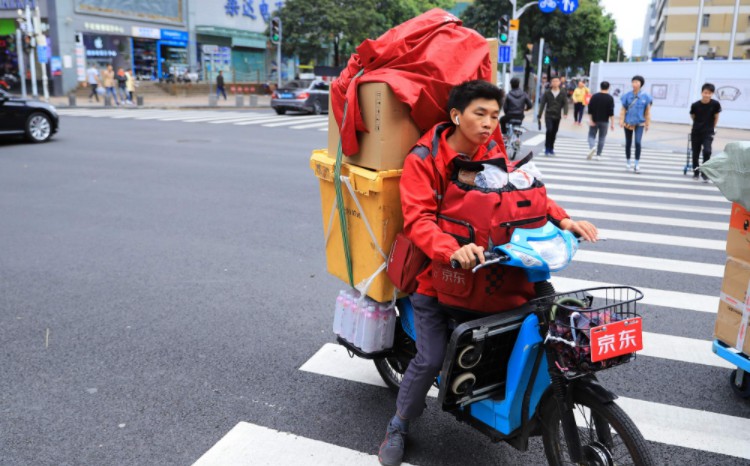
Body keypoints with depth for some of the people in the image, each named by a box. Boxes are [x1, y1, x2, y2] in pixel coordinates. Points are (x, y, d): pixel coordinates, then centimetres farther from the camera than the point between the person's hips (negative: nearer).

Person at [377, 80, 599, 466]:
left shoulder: (493, 152, 2)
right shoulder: (422, 159, -12)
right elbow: (417, 219, -23)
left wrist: (562, 219, -22)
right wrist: (452, 250, -41)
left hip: (485, 267, 4)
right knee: (430, 359, -6)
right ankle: (399, 425, 19)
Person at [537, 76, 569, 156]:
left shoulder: (563, 94, 4)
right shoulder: (547, 93, 2)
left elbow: (565, 104, -2)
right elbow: (542, 104, 3)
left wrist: (565, 113, -19)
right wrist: (539, 115, 1)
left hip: (557, 116, 2)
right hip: (548, 115, -2)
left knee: (554, 133, 7)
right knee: (549, 130, -16)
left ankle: (551, 149, 18)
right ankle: (547, 149, -8)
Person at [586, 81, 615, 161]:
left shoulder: (594, 96, 1)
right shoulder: (610, 98, -5)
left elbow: (590, 109, -3)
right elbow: (611, 112, -9)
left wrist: (590, 120, 0)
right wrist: (612, 123, -6)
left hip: (594, 120, 1)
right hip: (604, 121, -1)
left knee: (591, 135, 9)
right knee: (602, 138, 8)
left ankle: (592, 147, -21)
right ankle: (598, 155, 8)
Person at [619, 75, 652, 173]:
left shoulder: (645, 97, -3)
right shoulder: (627, 96, -1)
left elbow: (648, 111, 2)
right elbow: (623, 109, 2)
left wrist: (647, 124, 3)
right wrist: (621, 121, -6)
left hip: (640, 123, -1)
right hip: (628, 122, 2)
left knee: (638, 142, -14)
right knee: (628, 143, 12)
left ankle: (636, 165, -9)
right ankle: (627, 162, 28)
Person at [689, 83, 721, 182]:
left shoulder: (715, 104, -12)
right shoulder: (695, 105, -12)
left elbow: (716, 117, 3)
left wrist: (712, 128, 10)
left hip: (708, 133, -1)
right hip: (696, 132, 1)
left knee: (707, 151, -17)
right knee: (695, 153, 8)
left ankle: (705, 173, -8)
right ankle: (696, 172, 26)